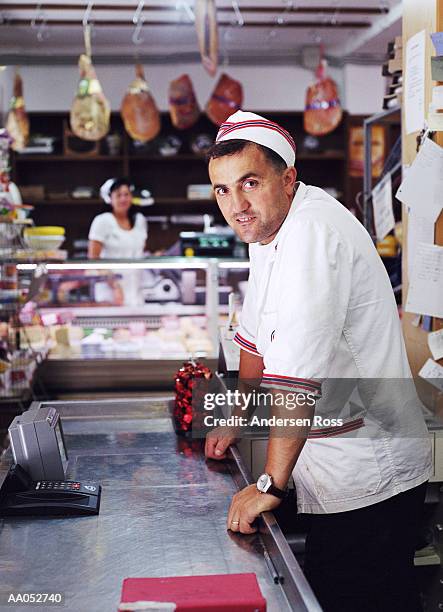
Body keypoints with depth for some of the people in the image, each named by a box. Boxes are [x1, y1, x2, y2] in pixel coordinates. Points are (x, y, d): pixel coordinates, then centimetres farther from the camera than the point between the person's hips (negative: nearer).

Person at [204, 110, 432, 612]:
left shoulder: (312, 232, -24)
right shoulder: (269, 229, 8)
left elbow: (296, 374, -30)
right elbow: (258, 334, 21)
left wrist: (270, 484, -25)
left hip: (368, 476, -9)